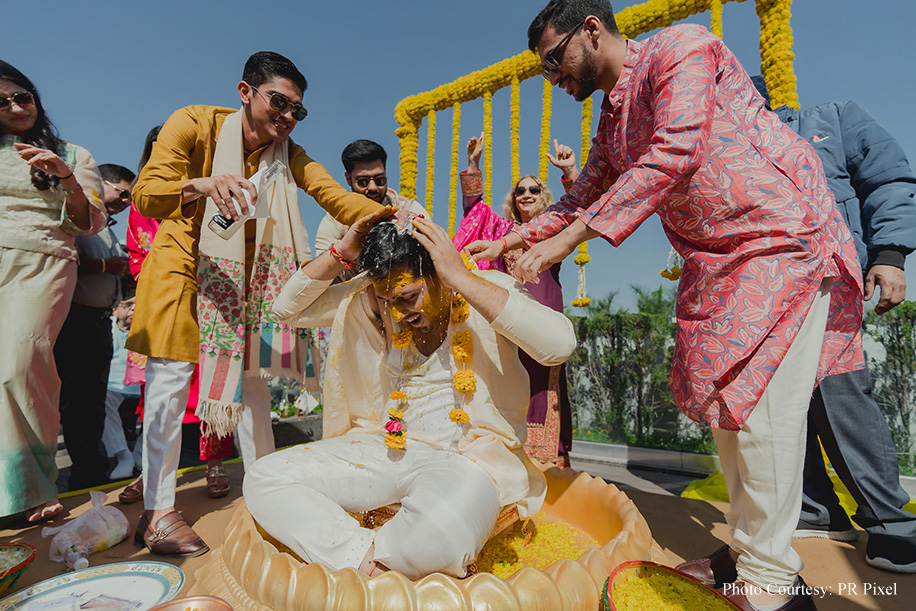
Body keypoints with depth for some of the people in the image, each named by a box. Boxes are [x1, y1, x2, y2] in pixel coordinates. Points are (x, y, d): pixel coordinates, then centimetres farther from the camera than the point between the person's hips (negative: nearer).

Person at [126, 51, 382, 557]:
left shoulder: (290, 155, 0)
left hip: (246, 275, 4)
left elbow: (336, 197, -16)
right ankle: (156, 511, 5)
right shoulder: (195, 123, -10)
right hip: (183, 265, -3)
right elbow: (145, 195, -18)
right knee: (171, 375, -7)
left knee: (251, 373, 2)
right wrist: (201, 185, -40)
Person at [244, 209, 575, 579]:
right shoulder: (371, 299, 2)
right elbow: (288, 309, 7)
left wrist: (461, 278, -28)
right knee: (263, 480, -8)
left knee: (443, 536, -37)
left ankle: (368, 557, -5)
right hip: (384, 447, 5)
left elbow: (560, 344, -28)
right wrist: (340, 254, -9)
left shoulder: (489, 290, -10)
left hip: (466, 455, -4)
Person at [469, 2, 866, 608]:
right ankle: (746, 551, 21)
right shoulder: (613, 122, 17)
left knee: (760, 402, -10)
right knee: (720, 398, 7)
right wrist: (508, 240, 12)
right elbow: (579, 200, 22)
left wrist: (569, 237, -25)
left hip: (785, 238, -8)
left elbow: (676, 153, -22)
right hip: (716, 262, 8)